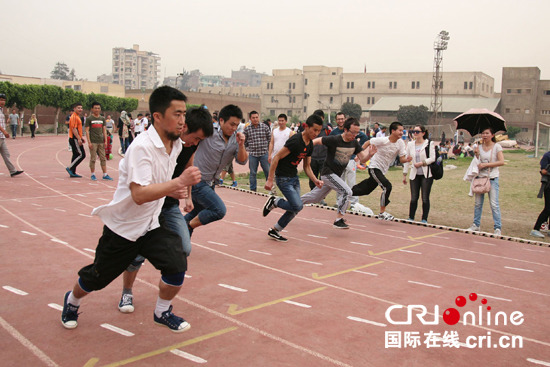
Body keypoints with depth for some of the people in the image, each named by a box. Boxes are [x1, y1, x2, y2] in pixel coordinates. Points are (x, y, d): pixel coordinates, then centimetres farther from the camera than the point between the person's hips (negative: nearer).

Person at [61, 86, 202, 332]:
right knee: (97, 278, 12)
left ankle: (162, 313, 14)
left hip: (151, 226, 6)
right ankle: (72, 302, 47)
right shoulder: (141, 147, -27)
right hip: (122, 226, -5)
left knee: (177, 265, -13)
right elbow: (139, 194, -37)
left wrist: (173, 190, 0)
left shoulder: (175, 145, -2)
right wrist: (179, 182, -42)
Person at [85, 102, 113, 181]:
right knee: (93, 159, 0)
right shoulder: (89, 119, 0)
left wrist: (105, 141, 4)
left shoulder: (102, 119, 12)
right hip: (93, 142, -4)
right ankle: (93, 175, 9)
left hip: (101, 141, 4)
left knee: (103, 158, 4)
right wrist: (89, 142, -11)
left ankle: (105, 174, 8)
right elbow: (87, 130, -4)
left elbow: (104, 130, 13)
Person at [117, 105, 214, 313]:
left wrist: (187, 197, 14)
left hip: (170, 205, 6)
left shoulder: (193, 143, -5)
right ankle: (127, 293, 21)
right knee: (137, 253, -5)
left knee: (184, 250, -3)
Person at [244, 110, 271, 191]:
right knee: (253, 173, 8)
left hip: (264, 153, -1)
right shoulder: (247, 129, 2)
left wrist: (269, 150, 4)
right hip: (252, 154, 1)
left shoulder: (265, 127, 1)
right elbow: (244, 141, 11)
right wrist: (249, 148, 5)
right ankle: (252, 190, 19)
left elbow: (270, 139, 6)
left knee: (268, 172, 2)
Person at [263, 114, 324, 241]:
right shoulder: (295, 141, -22)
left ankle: (274, 231, 24)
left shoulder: (310, 145, 6)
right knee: (297, 206, -15)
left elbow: (307, 166, 14)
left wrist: (315, 180, -2)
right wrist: (270, 180, -22)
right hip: (283, 178, -9)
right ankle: (274, 202, 9)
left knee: (295, 208, 9)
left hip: (294, 177, 9)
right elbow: (276, 157, -21)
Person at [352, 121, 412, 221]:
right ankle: (382, 212, -13)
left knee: (365, 190, 16)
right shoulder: (382, 140, -18)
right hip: (374, 167, -7)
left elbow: (402, 159, -4)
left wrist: (407, 160, -26)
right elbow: (368, 143, -6)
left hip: (382, 171, 7)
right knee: (387, 186, -23)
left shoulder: (400, 143, -4)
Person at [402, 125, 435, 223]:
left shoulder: (429, 143, 0)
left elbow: (432, 158, -6)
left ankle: (424, 219, 9)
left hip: (426, 175, -3)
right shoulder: (410, 144, 11)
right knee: (414, 198, 1)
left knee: (425, 198, -2)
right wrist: (404, 174, 12)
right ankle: (411, 218, 12)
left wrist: (422, 163, -18)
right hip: (414, 175, 3)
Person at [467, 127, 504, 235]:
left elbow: (501, 162, -11)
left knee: (494, 204, -7)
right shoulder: (479, 147, 10)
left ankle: (498, 228, -1)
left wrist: (485, 164, -16)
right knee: (478, 203, 9)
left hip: (492, 178, -4)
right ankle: (476, 225, 20)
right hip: (480, 177, 4)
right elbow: (477, 163, 10)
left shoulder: (496, 147, -1)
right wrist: (476, 154, -8)